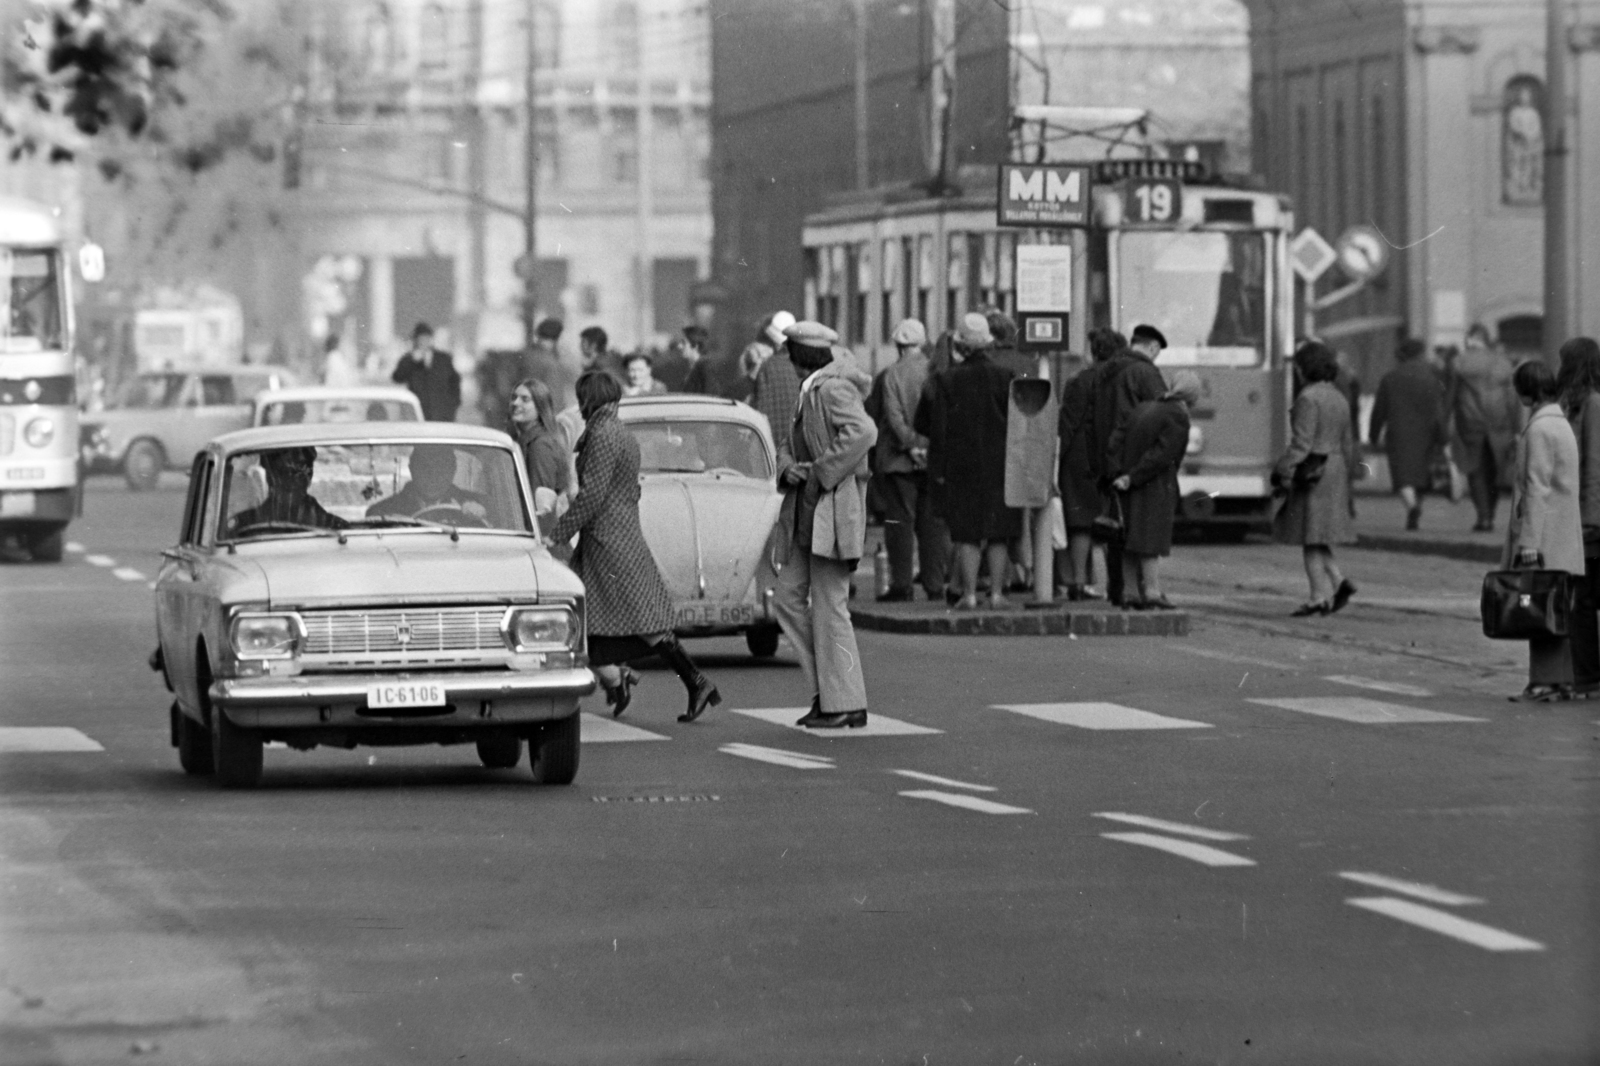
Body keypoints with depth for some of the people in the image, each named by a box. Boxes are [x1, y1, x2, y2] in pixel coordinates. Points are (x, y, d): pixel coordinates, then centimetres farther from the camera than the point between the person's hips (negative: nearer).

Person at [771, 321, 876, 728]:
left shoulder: (834, 389, -12)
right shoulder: (809, 393, 18)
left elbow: (862, 432, -29)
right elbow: (793, 447, 23)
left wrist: (822, 472, -21)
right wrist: (789, 470, 0)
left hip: (833, 511, -10)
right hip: (807, 515, 10)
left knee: (829, 608, -7)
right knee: (787, 599, 7)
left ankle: (845, 703, -2)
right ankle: (828, 685, 12)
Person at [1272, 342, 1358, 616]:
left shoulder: (1308, 398, -13)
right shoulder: (1339, 398, 13)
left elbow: (1302, 443, -18)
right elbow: (1347, 445, 16)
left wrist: (1284, 474, -17)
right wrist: (1342, 478, 23)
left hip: (1312, 471, -8)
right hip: (1335, 469, 8)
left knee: (1311, 535, -3)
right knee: (1317, 536, 15)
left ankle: (1319, 596, -4)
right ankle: (1338, 582, 0)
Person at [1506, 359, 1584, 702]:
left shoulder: (1539, 429, -14)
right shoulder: (1562, 425, 16)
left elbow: (1537, 488, -18)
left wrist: (1528, 541, -19)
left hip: (1544, 536, -9)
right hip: (1564, 540, 9)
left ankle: (1544, 682, -9)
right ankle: (1562, 680, 13)